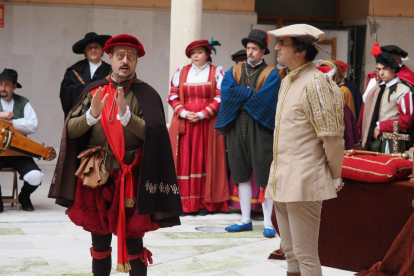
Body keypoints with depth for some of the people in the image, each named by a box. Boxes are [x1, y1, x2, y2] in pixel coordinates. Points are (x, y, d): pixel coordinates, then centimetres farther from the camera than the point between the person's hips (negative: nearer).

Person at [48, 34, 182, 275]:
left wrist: (126, 114, -27)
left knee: (133, 245, 1)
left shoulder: (145, 94, -3)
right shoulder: (94, 90, 5)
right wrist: (92, 114, -18)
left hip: (131, 178, -3)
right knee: (100, 244, 11)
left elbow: (153, 134, -15)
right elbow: (71, 129, 0)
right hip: (96, 177, 3)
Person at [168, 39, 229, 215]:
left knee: (205, 160, -2)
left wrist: (202, 114, -13)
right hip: (184, 123, 2)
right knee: (184, 161, -1)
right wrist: (183, 112, -9)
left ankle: (205, 202, 0)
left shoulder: (216, 72, 4)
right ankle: (184, 201, 1)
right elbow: (173, 96, 7)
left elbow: (220, 97, -3)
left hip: (208, 124, -2)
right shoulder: (181, 72, 11)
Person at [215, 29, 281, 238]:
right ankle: (245, 220, 15)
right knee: (242, 174, 8)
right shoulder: (235, 71, 13)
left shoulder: (271, 74, 1)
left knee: (263, 175, -4)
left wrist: (240, 95, -5)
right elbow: (226, 92, -5)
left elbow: (263, 99, -14)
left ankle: (268, 223, -1)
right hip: (236, 127, 4)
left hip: (260, 128, -4)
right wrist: (252, 93, -9)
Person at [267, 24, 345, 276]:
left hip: (304, 184, -9)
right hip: (281, 182, 9)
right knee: (290, 251, 16)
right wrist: (277, 176, 19)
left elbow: (333, 137, -15)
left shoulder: (316, 84, -16)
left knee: (305, 255, -4)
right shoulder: (288, 81, 14)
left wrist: (334, 177, -5)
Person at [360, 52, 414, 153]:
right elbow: (367, 110, 17)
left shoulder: (404, 91, -6)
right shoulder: (377, 88, 15)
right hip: (373, 139, 6)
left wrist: (381, 127, -10)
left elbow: (406, 121, -11)